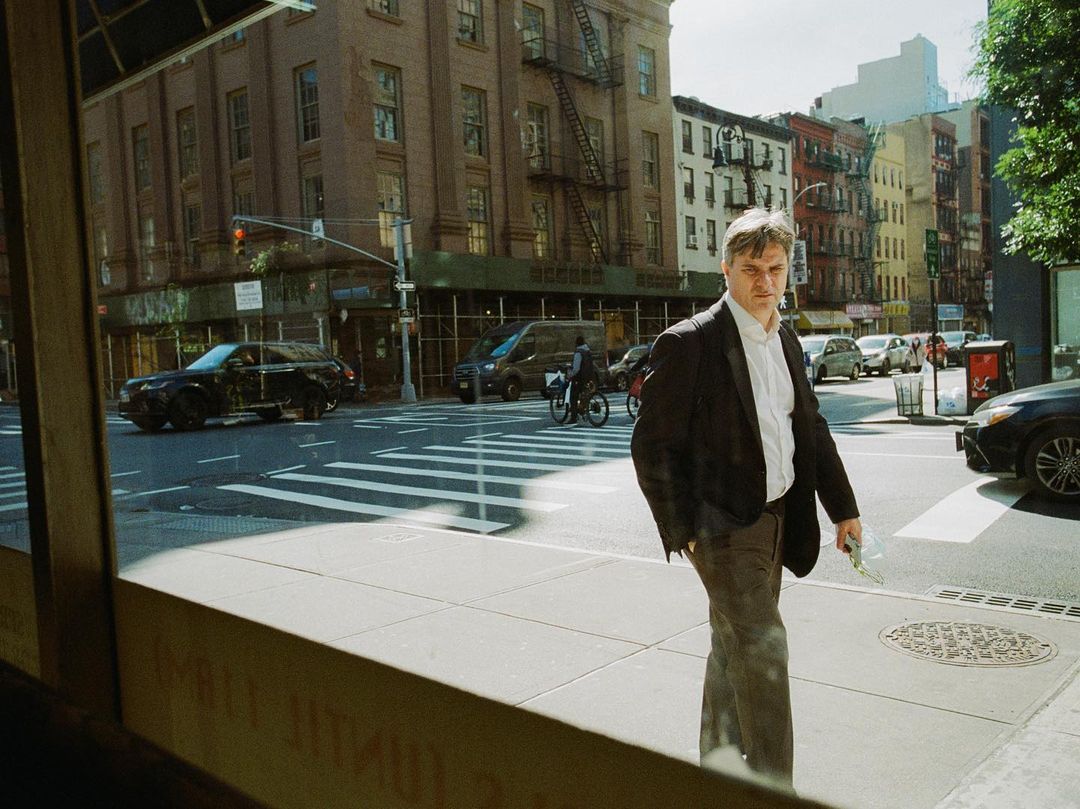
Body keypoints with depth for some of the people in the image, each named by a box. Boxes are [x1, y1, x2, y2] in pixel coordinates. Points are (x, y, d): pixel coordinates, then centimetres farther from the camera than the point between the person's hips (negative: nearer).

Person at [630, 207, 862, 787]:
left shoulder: (786, 341, 9)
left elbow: (811, 429, 17)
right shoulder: (689, 343, -14)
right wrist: (683, 533, -14)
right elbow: (652, 445, -13)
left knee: (735, 643, 19)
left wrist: (843, 508, 16)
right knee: (762, 645, -10)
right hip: (721, 524, -7)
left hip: (773, 517, 8)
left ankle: (718, 764, 36)